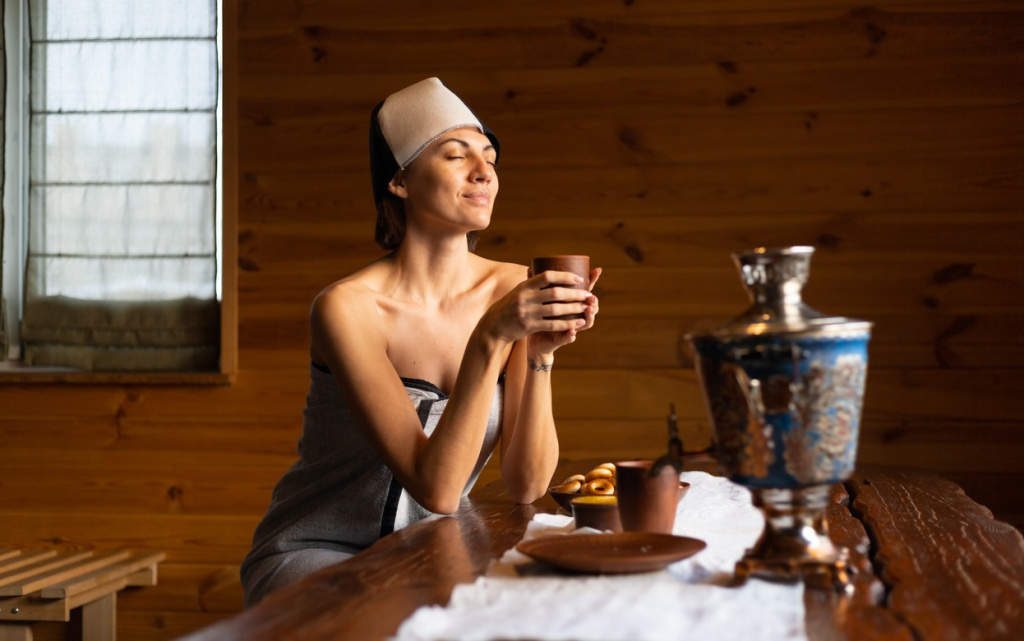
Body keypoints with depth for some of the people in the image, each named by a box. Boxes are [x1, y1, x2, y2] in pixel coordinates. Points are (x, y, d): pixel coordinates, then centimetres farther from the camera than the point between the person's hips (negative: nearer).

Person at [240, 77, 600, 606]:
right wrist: (490, 338, -35)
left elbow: (527, 485, -9)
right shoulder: (348, 308, -20)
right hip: (313, 560, -5)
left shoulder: (513, 290, -6)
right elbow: (437, 489, -27)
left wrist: (540, 354, -23)